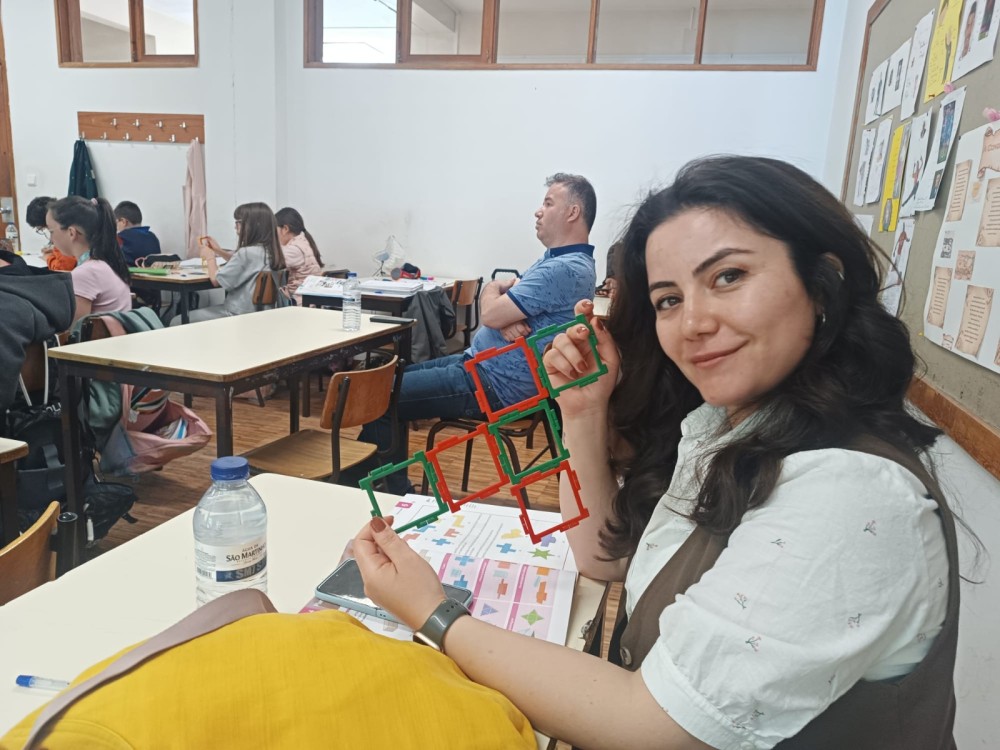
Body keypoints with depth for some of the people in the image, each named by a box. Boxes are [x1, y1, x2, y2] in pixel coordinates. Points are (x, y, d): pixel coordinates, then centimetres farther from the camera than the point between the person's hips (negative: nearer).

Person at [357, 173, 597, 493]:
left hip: (495, 386, -11)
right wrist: (507, 320, -14)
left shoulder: (565, 269, -21)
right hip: (480, 362, 11)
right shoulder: (556, 259, 13)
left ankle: (395, 491, 6)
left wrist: (492, 289, 0)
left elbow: (490, 313, -24)